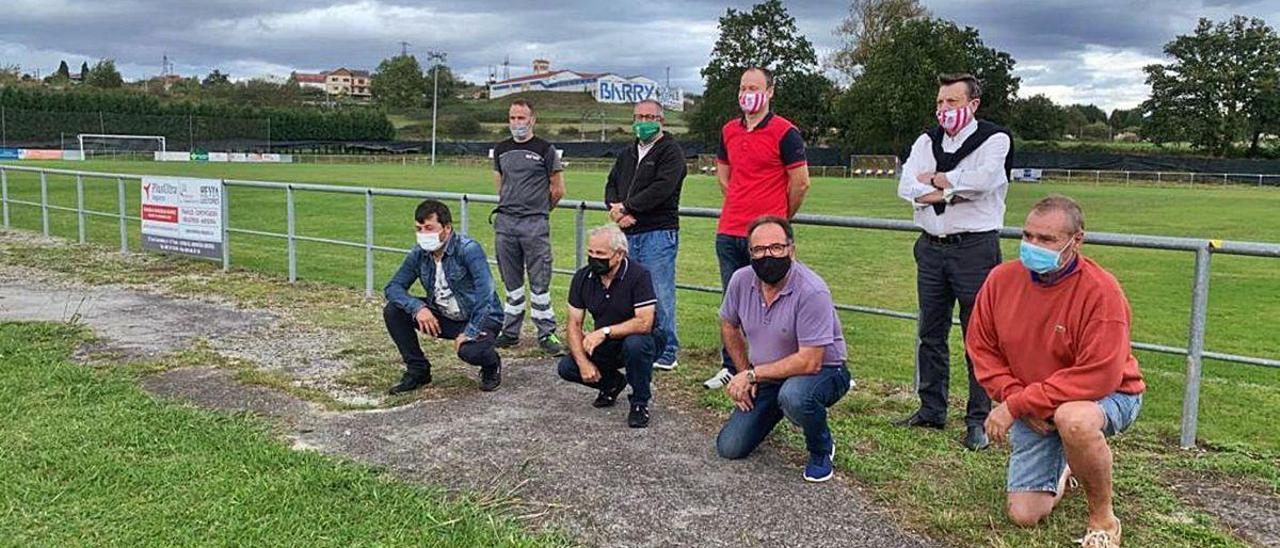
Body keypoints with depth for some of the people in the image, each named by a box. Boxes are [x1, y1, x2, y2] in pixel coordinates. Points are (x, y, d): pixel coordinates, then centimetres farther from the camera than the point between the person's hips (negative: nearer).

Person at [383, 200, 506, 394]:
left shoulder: (469, 249, -23)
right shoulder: (418, 254, -4)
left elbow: (486, 294, -32)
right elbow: (393, 287, -5)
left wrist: (470, 332, -36)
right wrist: (418, 308, -24)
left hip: (480, 319, -6)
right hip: (443, 318, 6)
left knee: (469, 350, -37)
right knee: (392, 311, -9)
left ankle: (491, 366, 3)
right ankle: (417, 371, 6)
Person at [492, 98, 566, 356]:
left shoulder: (545, 149, -1)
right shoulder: (500, 150, 13)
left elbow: (558, 190, 4)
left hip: (535, 224, -4)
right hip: (504, 222, 4)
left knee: (539, 281, -2)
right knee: (511, 281, 11)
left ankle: (547, 333, 5)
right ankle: (510, 330, 19)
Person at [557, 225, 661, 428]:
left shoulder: (638, 275, -22)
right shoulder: (583, 278, -6)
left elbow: (644, 323, -29)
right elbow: (574, 324, -4)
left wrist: (604, 332, -32)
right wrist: (583, 362, -18)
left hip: (637, 339, -5)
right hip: (605, 345, 5)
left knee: (635, 344, -38)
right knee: (566, 367, -13)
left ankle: (639, 403, -12)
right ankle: (612, 382, 16)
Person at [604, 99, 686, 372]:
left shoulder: (671, 151, -4)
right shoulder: (627, 154, 21)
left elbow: (661, 189, -17)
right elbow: (611, 185, 16)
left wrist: (626, 207, -12)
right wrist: (616, 210, -5)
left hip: (658, 234, -7)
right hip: (629, 234, 7)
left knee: (660, 295, -4)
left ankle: (666, 354, 6)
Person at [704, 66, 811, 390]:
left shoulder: (784, 133, -7)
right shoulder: (729, 130, 11)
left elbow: (800, 184, -6)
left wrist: (780, 220, 5)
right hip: (728, 232, 6)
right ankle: (730, 367, 23)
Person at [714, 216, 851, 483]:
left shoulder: (812, 291, -28)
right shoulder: (741, 281, -10)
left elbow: (810, 362, -31)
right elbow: (729, 325, 10)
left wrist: (752, 374, -23)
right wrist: (743, 373, 2)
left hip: (823, 371, -5)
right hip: (768, 377, 6)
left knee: (794, 395, -40)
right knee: (729, 448, 0)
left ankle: (821, 450, -7)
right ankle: (775, 410, 30)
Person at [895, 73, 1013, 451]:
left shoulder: (995, 139, -1)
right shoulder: (927, 142, 13)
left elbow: (982, 180, -21)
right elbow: (906, 188, -2)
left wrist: (936, 179, -7)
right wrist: (953, 191, -14)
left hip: (974, 248, -5)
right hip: (931, 247, 6)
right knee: (931, 333, 11)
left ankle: (978, 419, 7)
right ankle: (931, 410, 23)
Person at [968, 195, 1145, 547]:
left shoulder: (1101, 291, -24)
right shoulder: (1002, 279, -9)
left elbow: (1098, 377, -29)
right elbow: (982, 348, 0)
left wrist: (1015, 404, -27)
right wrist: (1017, 399, -15)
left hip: (1106, 397, -4)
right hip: (1031, 410, 5)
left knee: (1073, 419, -42)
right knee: (1024, 516, 0)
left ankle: (1103, 519, -13)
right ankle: (1062, 470, 36)